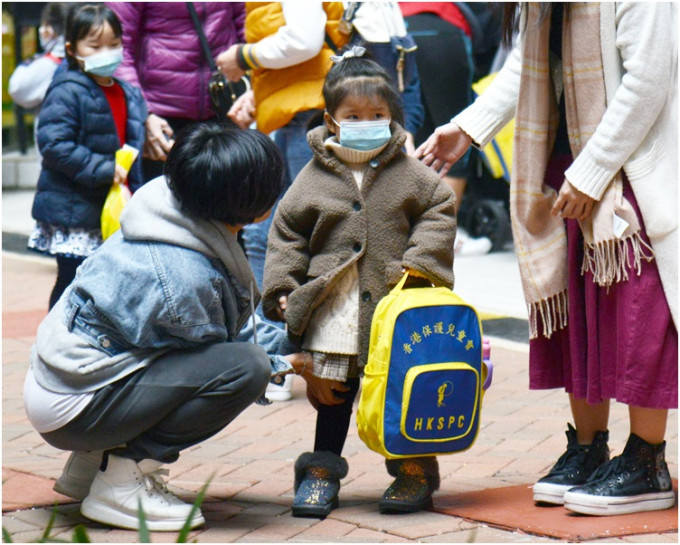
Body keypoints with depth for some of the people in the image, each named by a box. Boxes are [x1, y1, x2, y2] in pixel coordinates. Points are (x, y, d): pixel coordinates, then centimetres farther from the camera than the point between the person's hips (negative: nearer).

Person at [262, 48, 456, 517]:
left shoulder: (408, 173, 3)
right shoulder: (315, 177, 4)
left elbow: (440, 209, 7)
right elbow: (286, 232, 8)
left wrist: (420, 260, -6)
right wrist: (283, 288, 0)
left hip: (395, 301, -1)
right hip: (334, 307, 1)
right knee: (332, 390, 6)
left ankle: (414, 470, 17)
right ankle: (323, 469, 18)